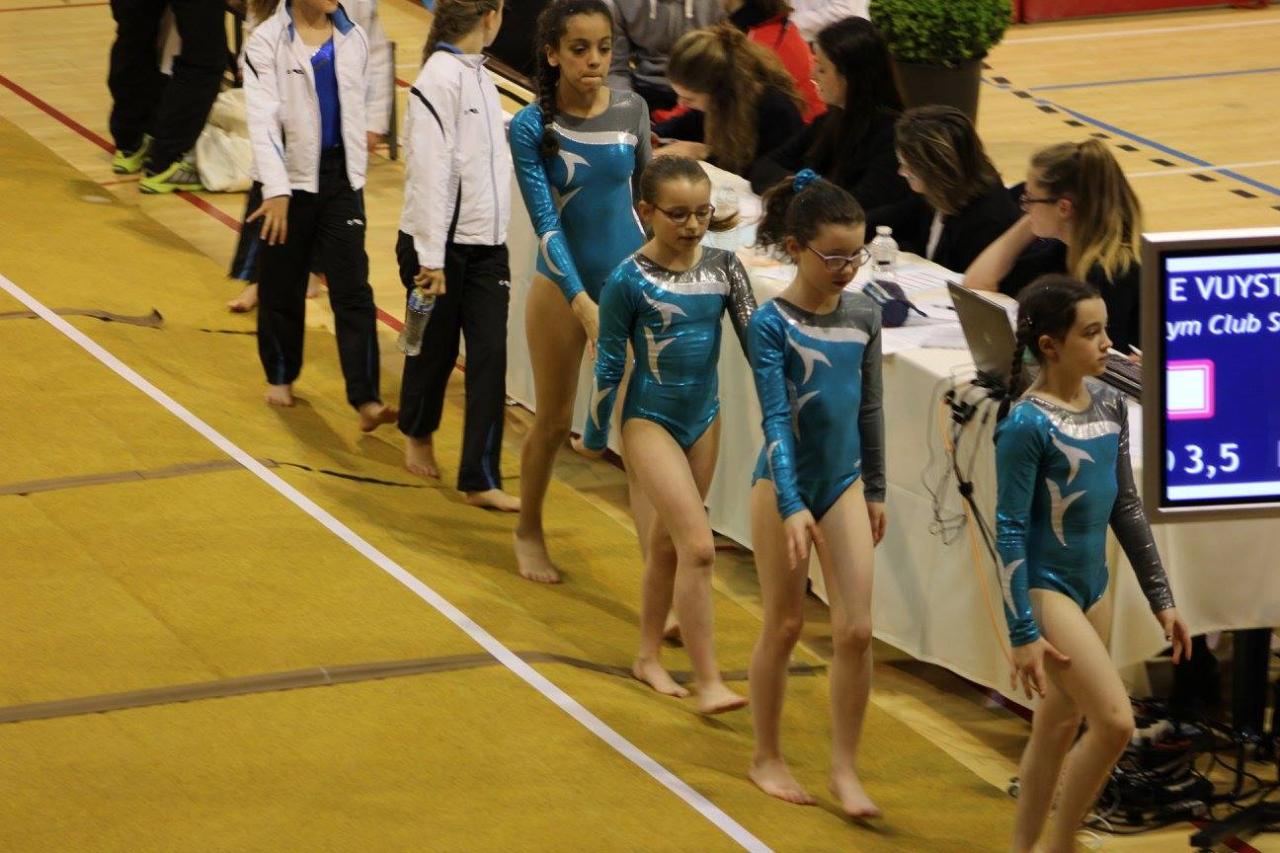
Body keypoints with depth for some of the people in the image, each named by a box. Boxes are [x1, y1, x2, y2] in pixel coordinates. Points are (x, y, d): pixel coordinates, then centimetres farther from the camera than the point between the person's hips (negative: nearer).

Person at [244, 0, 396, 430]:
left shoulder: (353, 39, 3)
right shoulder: (268, 41, -11)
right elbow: (262, 118, -18)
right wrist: (275, 190, -27)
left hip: (340, 177, 2)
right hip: (291, 177, -2)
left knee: (353, 290, -6)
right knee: (283, 286, 12)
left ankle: (366, 399, -11)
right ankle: (280, 376, 34)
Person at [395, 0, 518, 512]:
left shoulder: (477, 75, 8)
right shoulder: (442, 77, -17)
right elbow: (430, 169, -19)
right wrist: (431, 258, -19)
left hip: (486, 245, 7)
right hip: (440, 245, -7)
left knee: (489, 357, -1)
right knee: (436, 348, 11)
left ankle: (480, 480, 2)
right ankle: (417, 434, 39)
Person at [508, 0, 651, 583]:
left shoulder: (630, 110, -6)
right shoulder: (531, 128, -14)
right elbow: (545, 222, -17)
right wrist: (582, 304, -27)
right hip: (563, 285, -2)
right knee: (553, 423, 12)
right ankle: (529, 532, 33)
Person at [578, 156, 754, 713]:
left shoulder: (724, 268, -3)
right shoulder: (630, 282, -14)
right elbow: (609, 364, -6)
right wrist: (595, 436, -1)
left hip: (704, 420, 5)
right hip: (650, 422, -5)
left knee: (667, 544, 17)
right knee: (698, 546, -13)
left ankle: (649, 656, 33)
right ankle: (708, 681, -10)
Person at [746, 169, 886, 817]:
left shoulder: (863, 315, 0)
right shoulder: (772, 323, -14)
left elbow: (869, 407, 11)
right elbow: (776, 418, -20)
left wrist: (875, 490, 15)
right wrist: (791, 506, -29)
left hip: (844, 483, 4)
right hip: (785, 484, -4)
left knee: (855, 630, -2)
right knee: (784, 625, 7)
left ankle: (845, 769, 6)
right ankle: (767, 758, 22)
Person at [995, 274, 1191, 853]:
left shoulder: (1110, 403, 3)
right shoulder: (1028, 425, -18)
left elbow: (1126, 507, 12)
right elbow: (1009, 531, -16)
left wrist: (1160, 598, 13)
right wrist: (1023, 634, -17)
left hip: (1092, 587, 7)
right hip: (1046, 587, -7)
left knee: (1059, 728, 14)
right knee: (1115, 722, -13)